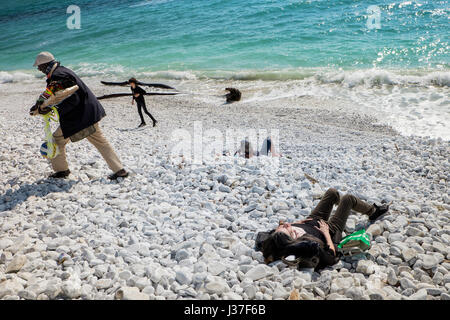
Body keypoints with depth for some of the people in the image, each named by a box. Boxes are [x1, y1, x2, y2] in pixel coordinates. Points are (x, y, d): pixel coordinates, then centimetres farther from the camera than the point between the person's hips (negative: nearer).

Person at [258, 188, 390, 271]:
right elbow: (332, 256, -31)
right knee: (348, 198, 3)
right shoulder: (309, 246, -47)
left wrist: (296, 223, -11)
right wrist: (326, 232, -20)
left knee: (332, 192, 20)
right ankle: (373, 212, 39)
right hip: (330, 229, -5)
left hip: (311, 221, 6)